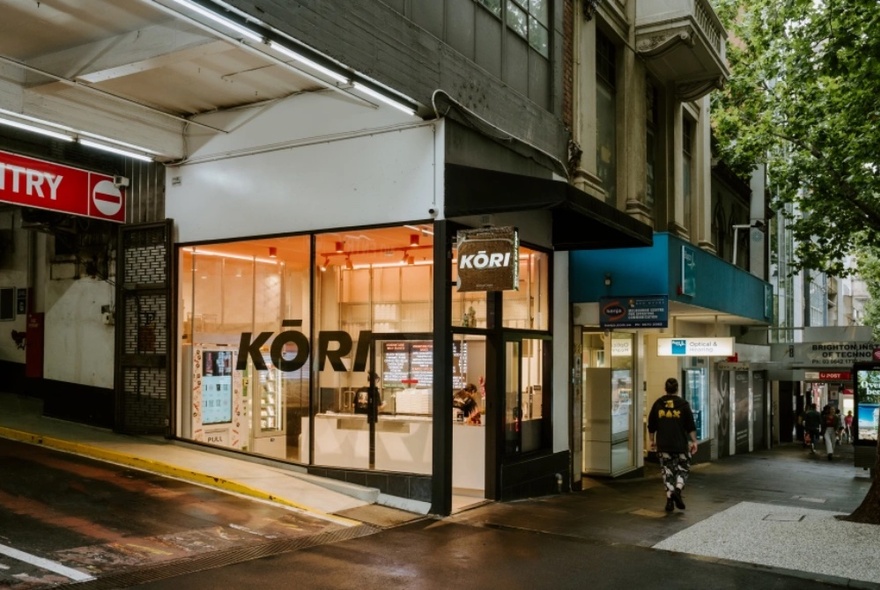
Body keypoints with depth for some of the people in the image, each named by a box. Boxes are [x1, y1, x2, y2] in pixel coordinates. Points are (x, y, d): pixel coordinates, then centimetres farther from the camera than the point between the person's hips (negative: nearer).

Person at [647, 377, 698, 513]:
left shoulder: (658, 404, 2)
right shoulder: (683, 404, -4)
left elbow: (651, 426, 7)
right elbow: (691, 426, -4)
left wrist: (652, 440, 17)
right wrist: (694, 441, 4)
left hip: (663, 445, 2)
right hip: (681, 444, -2)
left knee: (667, 471, 9)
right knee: (683, 469, 13)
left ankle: (670, 499, 6)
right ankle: (677, 490, -10)